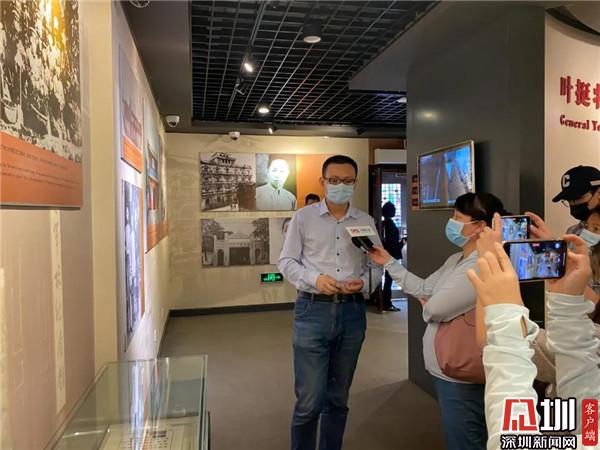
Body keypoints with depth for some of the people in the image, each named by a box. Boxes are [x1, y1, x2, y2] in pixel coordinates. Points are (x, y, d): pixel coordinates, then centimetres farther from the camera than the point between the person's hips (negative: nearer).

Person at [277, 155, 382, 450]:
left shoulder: (366, 222, 7)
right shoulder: (303, 217, 0)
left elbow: (377, 265, 10)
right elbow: (286, 262, 1)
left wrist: (364, 283, -11)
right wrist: (315, 279, -16)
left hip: (352, 311, 3)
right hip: (313, 310, -3)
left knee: (338, 397, 16)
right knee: (309, 400, -1)